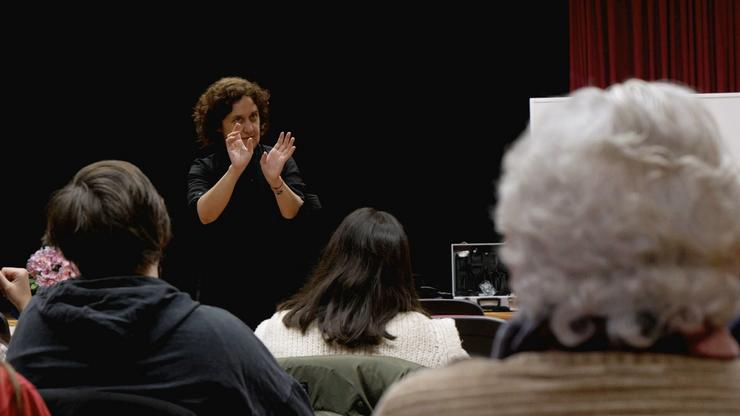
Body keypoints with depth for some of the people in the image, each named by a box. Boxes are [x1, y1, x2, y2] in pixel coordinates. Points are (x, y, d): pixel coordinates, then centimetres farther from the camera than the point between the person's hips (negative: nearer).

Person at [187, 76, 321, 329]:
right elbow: (205, 215, -21)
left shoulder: (280, 160, 1)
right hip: (226, 296, -1)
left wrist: (275, 179, -32)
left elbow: (296, 215, -14)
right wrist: (235, 169, -32)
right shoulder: (204, 168, -1)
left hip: (280, 292, 1)